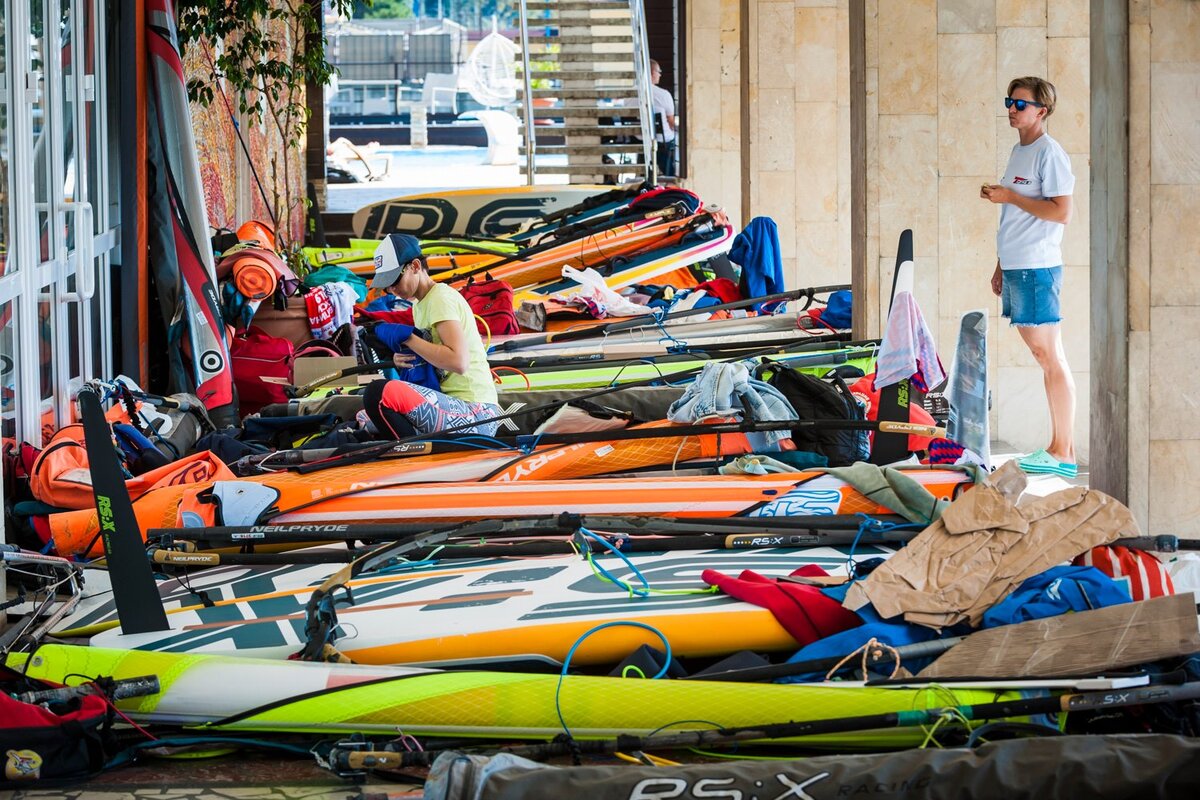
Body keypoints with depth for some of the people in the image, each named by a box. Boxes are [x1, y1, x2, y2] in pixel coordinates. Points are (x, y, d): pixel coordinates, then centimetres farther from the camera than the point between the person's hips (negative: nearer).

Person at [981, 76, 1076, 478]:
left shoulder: (1049, 153, -10)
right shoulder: (1018, 151, 17)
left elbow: (1061, 212, -18)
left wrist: (1009, 196, -15)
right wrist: (1001, 265, 21)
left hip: (1037, 268, -9)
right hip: (1015, 267, 9)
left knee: (1050, 356, -7)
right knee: (1041, 354, 10)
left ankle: (1063, 452, -5)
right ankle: (1060, 446, 13)